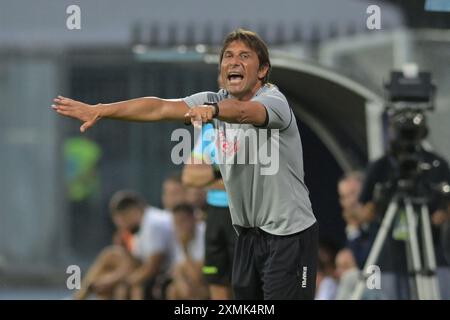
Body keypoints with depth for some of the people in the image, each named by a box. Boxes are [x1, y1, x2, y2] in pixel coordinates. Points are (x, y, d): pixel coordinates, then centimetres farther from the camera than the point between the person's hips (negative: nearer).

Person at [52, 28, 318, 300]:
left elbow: (242, 111, -39)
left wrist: (212, 110, -60)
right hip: (249, 233, 7)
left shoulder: (273, 101, -15)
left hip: (289, 234, -7)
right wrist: (100, 110, -15)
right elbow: (160, 107, -5)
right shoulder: (218, 101, 4)